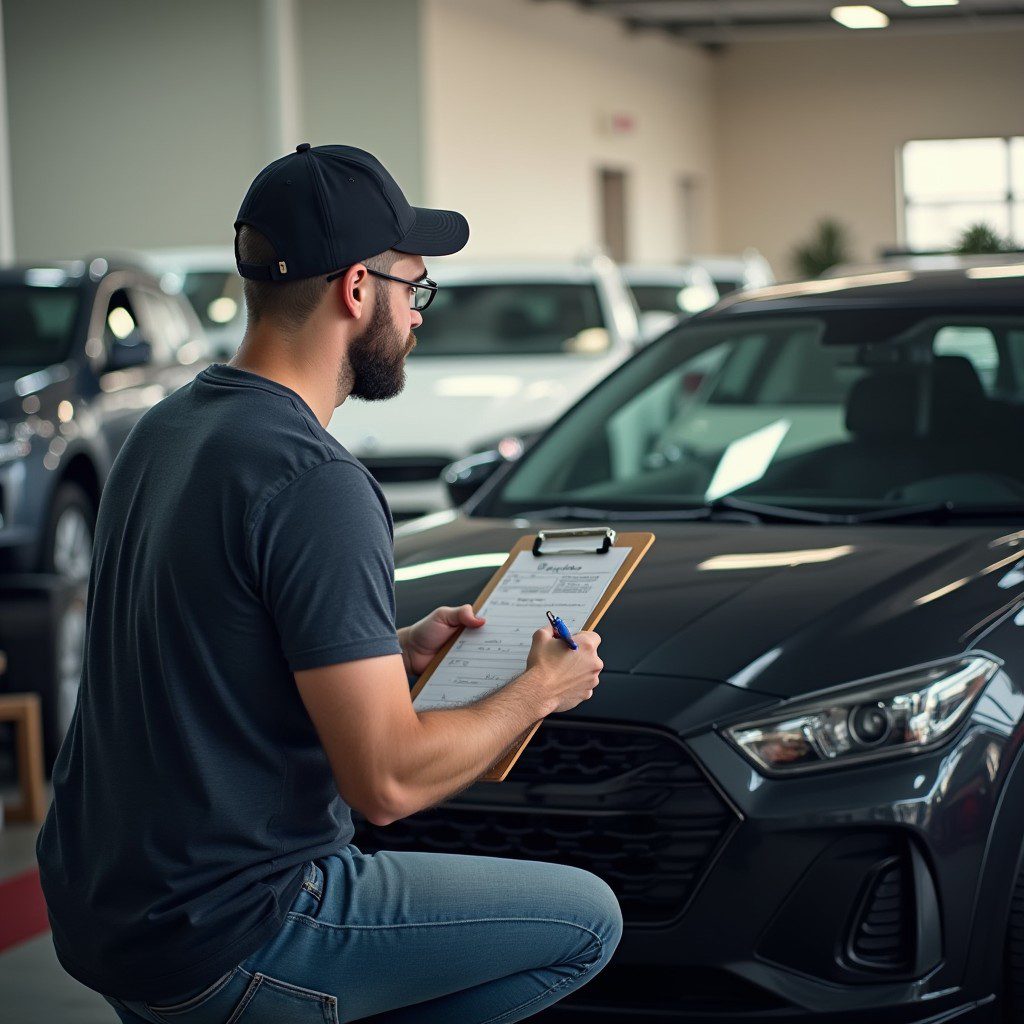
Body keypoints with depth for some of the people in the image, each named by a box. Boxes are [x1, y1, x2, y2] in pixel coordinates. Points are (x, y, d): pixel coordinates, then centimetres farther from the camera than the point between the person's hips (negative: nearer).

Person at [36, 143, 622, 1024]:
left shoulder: (165, 431, 7)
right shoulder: (315, 484, -22)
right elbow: (387, 779, -22)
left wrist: (398, 652, 17)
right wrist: (539, 690, -5)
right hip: (219, 941, -10)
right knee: (587, 921, 1)